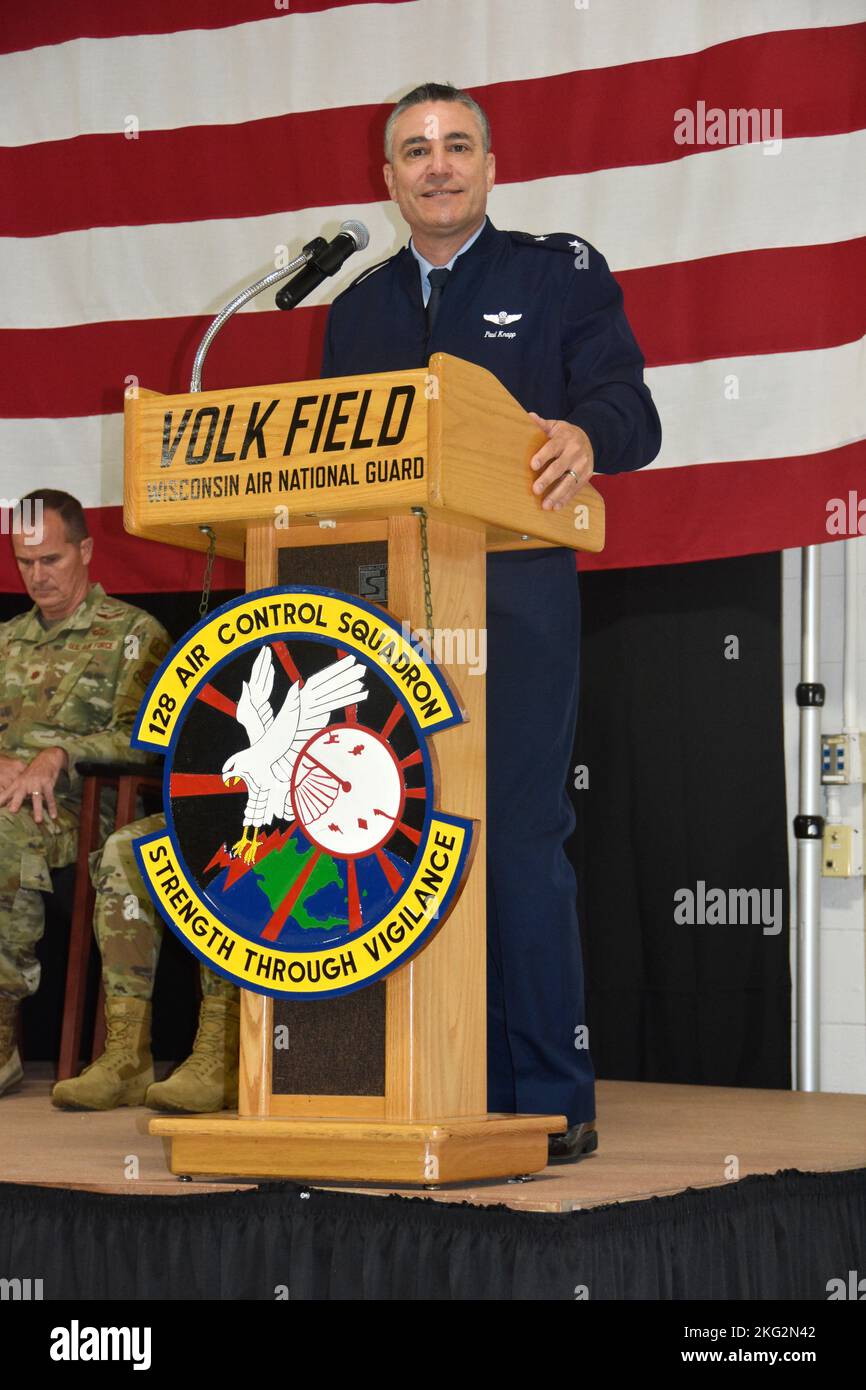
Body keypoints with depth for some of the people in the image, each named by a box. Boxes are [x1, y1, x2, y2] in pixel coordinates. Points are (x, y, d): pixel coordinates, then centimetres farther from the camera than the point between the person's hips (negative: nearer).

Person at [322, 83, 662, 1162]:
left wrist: (584, 436, -24)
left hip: (516, 593, -4)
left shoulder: (559, 272, 8)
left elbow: (631, 413, -1)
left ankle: (553, 1101, -3)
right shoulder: (358, 310, 20)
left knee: (519, 839, -10)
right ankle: (464, 1090, 10)